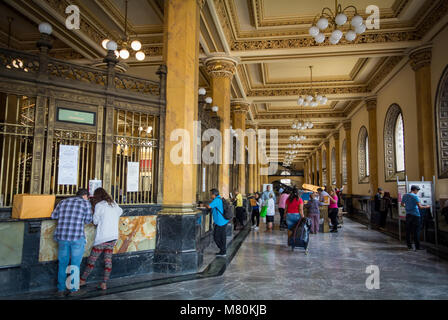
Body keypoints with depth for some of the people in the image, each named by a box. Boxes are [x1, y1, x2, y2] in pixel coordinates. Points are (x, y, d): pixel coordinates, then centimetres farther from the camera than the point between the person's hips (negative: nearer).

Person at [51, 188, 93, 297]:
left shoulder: (63, 202, 14)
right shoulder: (86, 203, 2)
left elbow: (54, 215, 13)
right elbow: (88, 220, -1)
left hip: (62, 236, 4)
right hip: (77, 237, -4)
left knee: (62, 264, 16)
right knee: (75, 264, 10)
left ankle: (61, 290, 22)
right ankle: (73, 289, 19)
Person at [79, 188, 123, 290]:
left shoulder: (99, 205, -8)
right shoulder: (114, 204, 9)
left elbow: (95, 221, 0)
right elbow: (120, 211, 30)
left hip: (102, 238, -5)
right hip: (113, 237, 6)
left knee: (92, 260, 8)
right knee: (108, 260, 9)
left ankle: (82, 280, 21)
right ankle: (104, 283, 14)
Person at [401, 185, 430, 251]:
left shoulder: (405, 196, 7)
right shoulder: (415, 196, -13)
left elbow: (402, 204, 19)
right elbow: (419, 207, -17)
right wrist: (426, 207, -1)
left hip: (408, 215, 6)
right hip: (415, 215, -6)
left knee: (408, 231, 10)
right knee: (416, 231, -1)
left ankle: (409, 246, 15)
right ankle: (417, 247, 3)